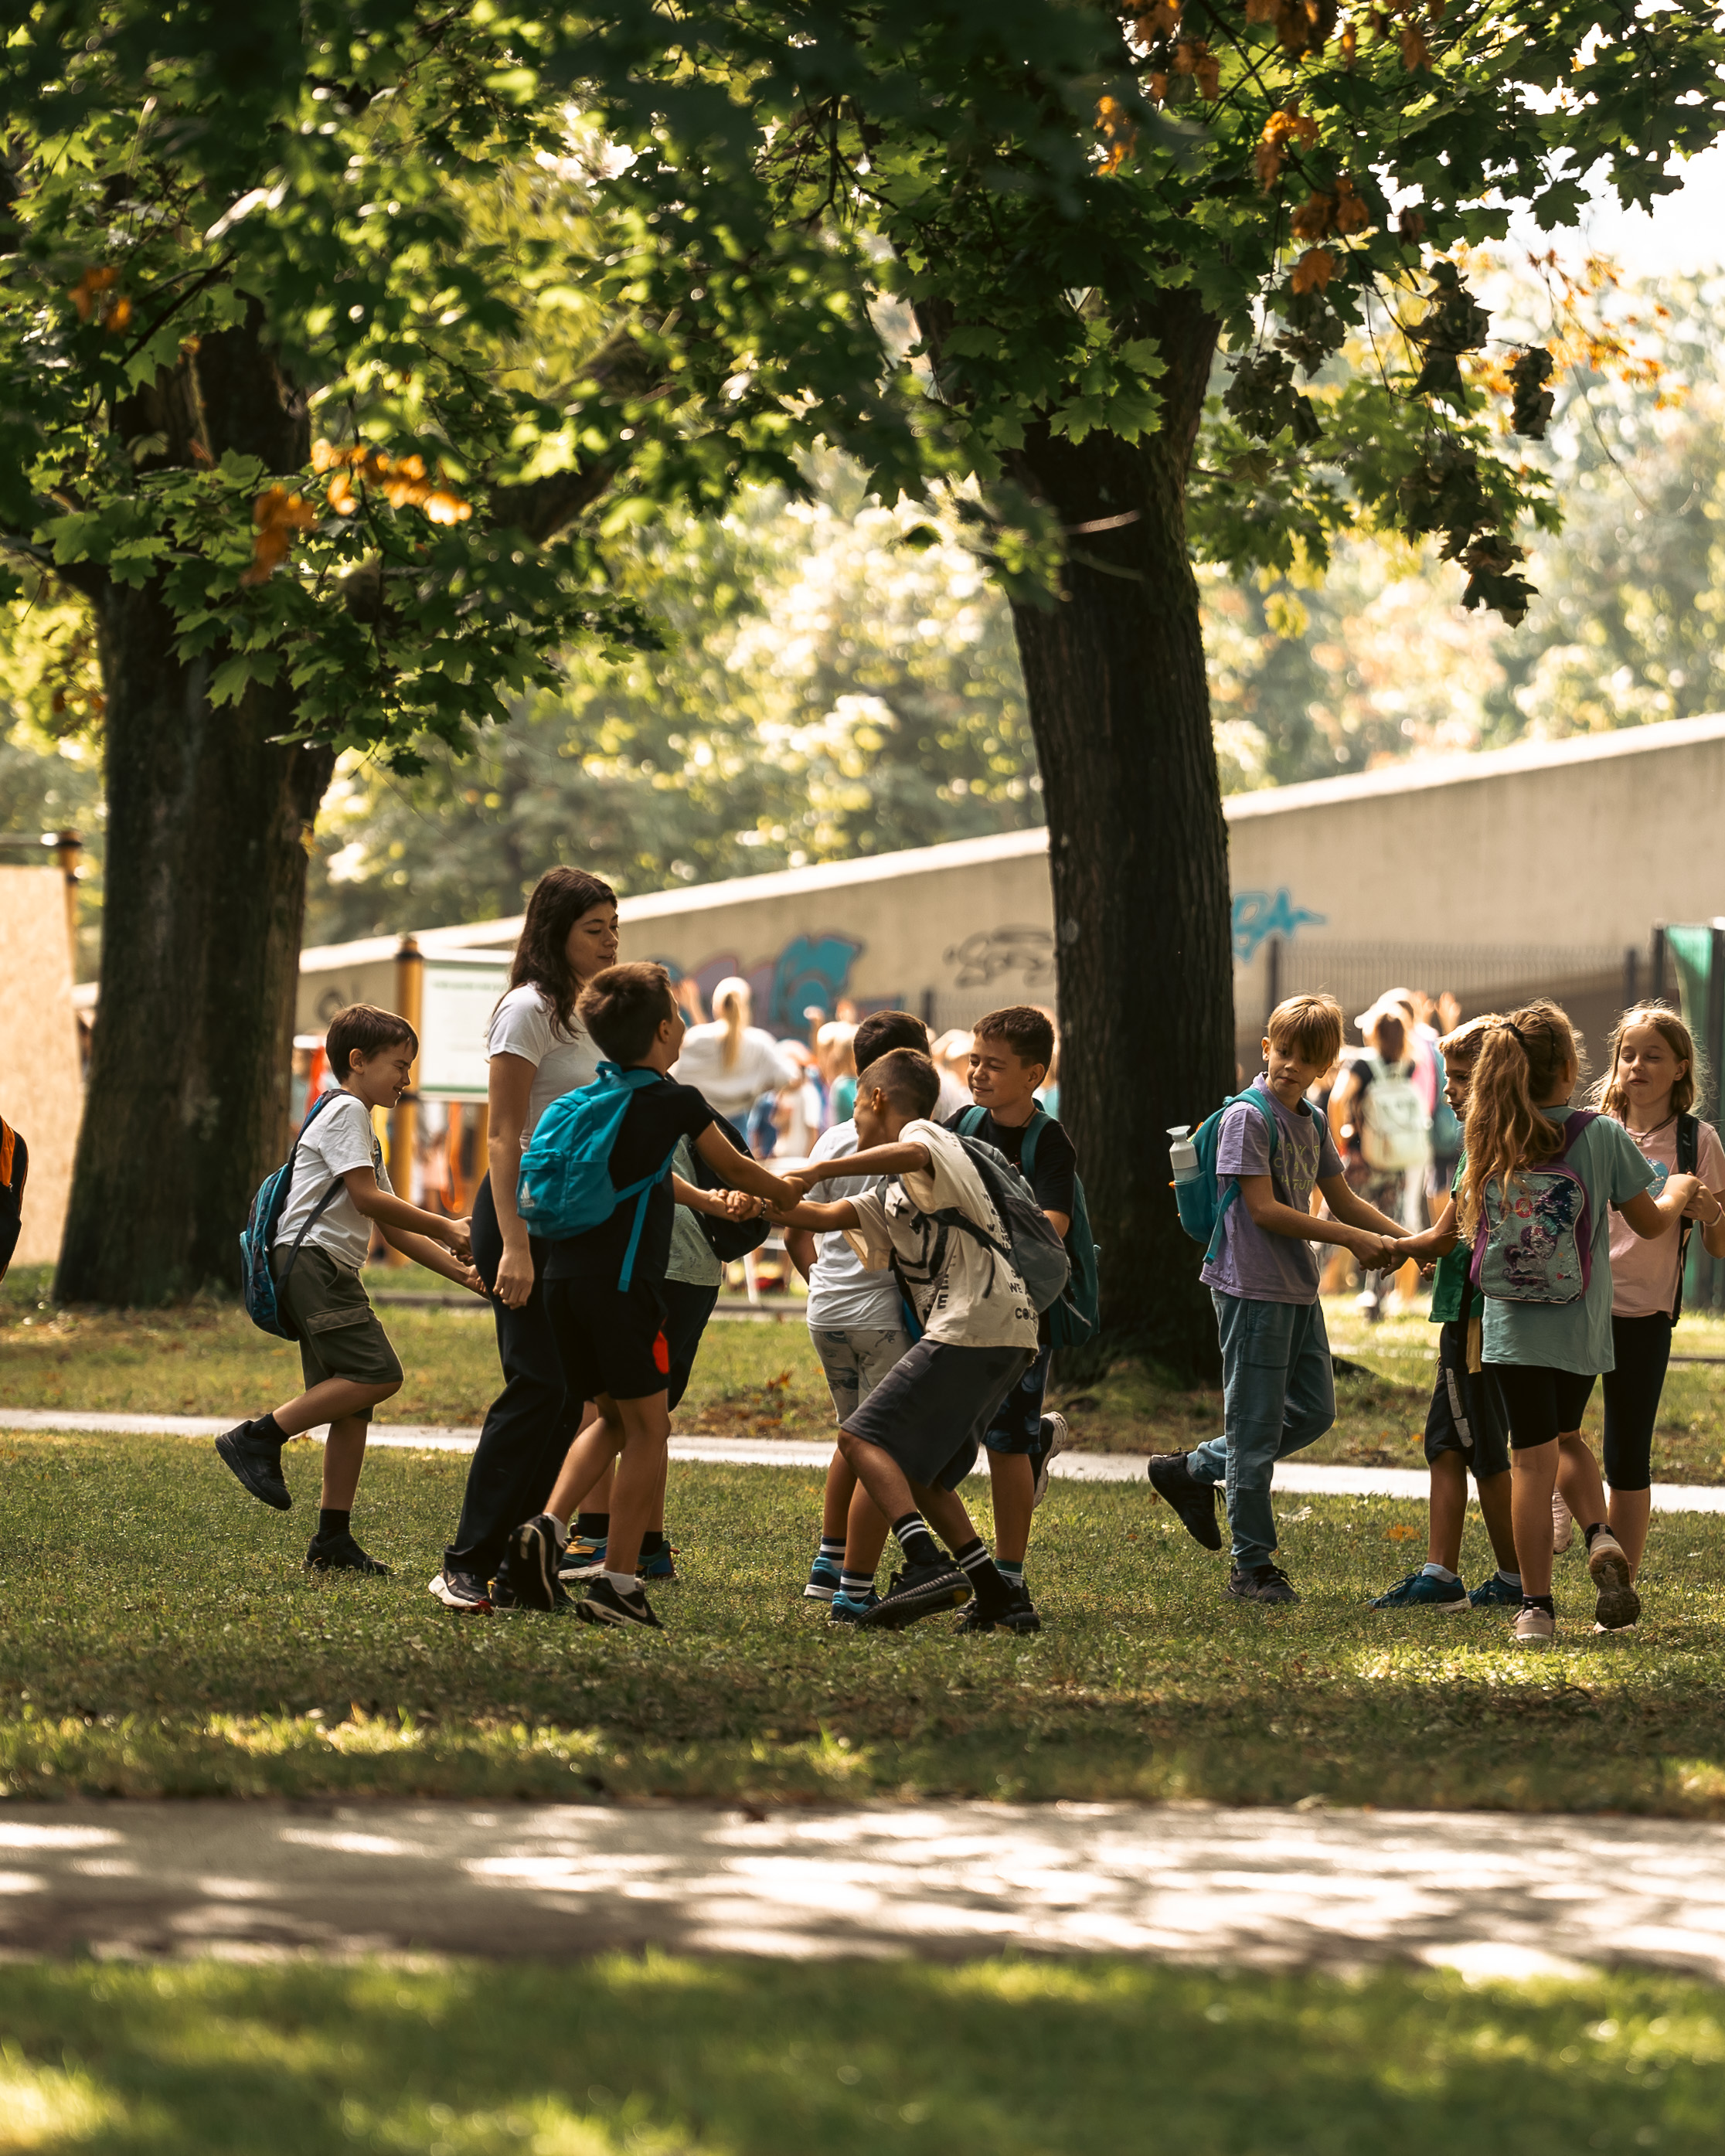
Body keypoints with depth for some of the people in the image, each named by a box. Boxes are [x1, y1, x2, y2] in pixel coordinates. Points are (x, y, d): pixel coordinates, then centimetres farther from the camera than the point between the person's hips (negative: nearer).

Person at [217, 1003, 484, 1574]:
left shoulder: (365, 1131, 27)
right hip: (311, 1260, -10)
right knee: (377, 1373, -20)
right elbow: (366, 1199, -14)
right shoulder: (345, 1111, -4)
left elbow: (393, 1229, 24)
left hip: (330, 1273, 10)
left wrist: (460, 1272, 14)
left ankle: (333, 1539, 4)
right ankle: (258, 1438, -16)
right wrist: (445, 1229, -8)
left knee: (353, 1406, 5)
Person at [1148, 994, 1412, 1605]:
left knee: (1314, 1411, 13)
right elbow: (1264, 1209, -17)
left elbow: (1343, 1201, 20)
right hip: (1253, 1289, -8)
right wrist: (1354, 1240, -16)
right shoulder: (1248, 1116, -12)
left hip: (1299, 1291, 8)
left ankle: (1194, 1470, 26)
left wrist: (1407, 1239, 5)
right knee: (1257, 1427, -3)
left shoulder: (1313, 1123, 12)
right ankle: (1252, 1566, 4)